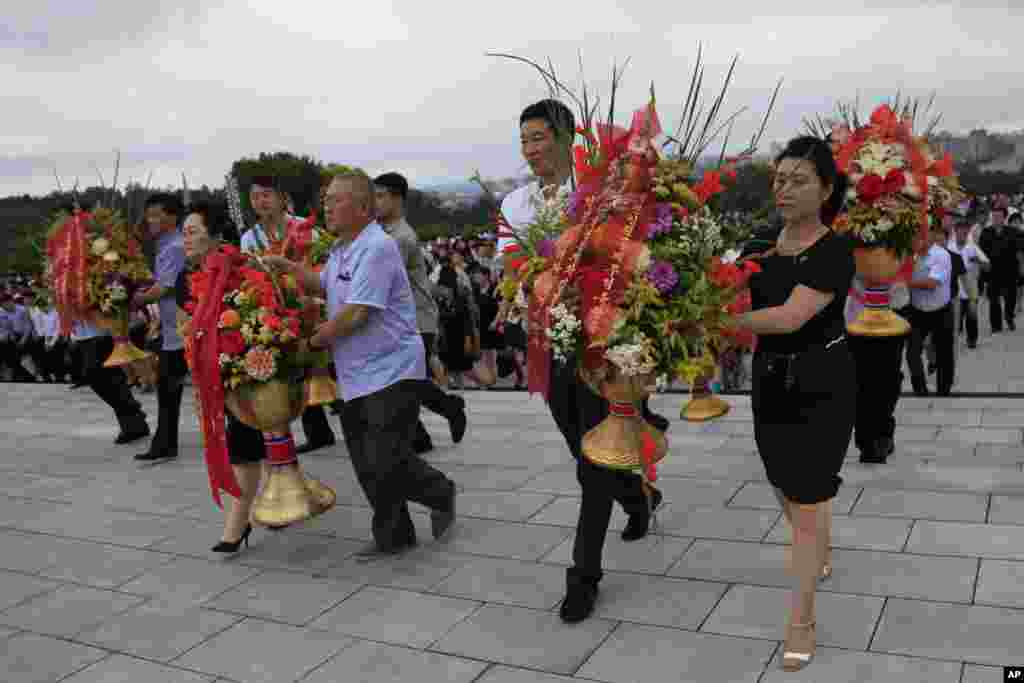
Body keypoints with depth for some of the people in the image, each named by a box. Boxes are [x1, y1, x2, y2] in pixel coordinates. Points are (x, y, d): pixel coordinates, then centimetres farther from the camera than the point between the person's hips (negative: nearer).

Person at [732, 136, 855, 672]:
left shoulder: (835, 250, -18)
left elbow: (790, 317, -28)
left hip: (821, 387, -6)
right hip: (771, 381, 7)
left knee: (808, 498, -2)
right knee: (784, 486, 20)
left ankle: (802, 618, 12)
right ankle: (818, 556, 50)